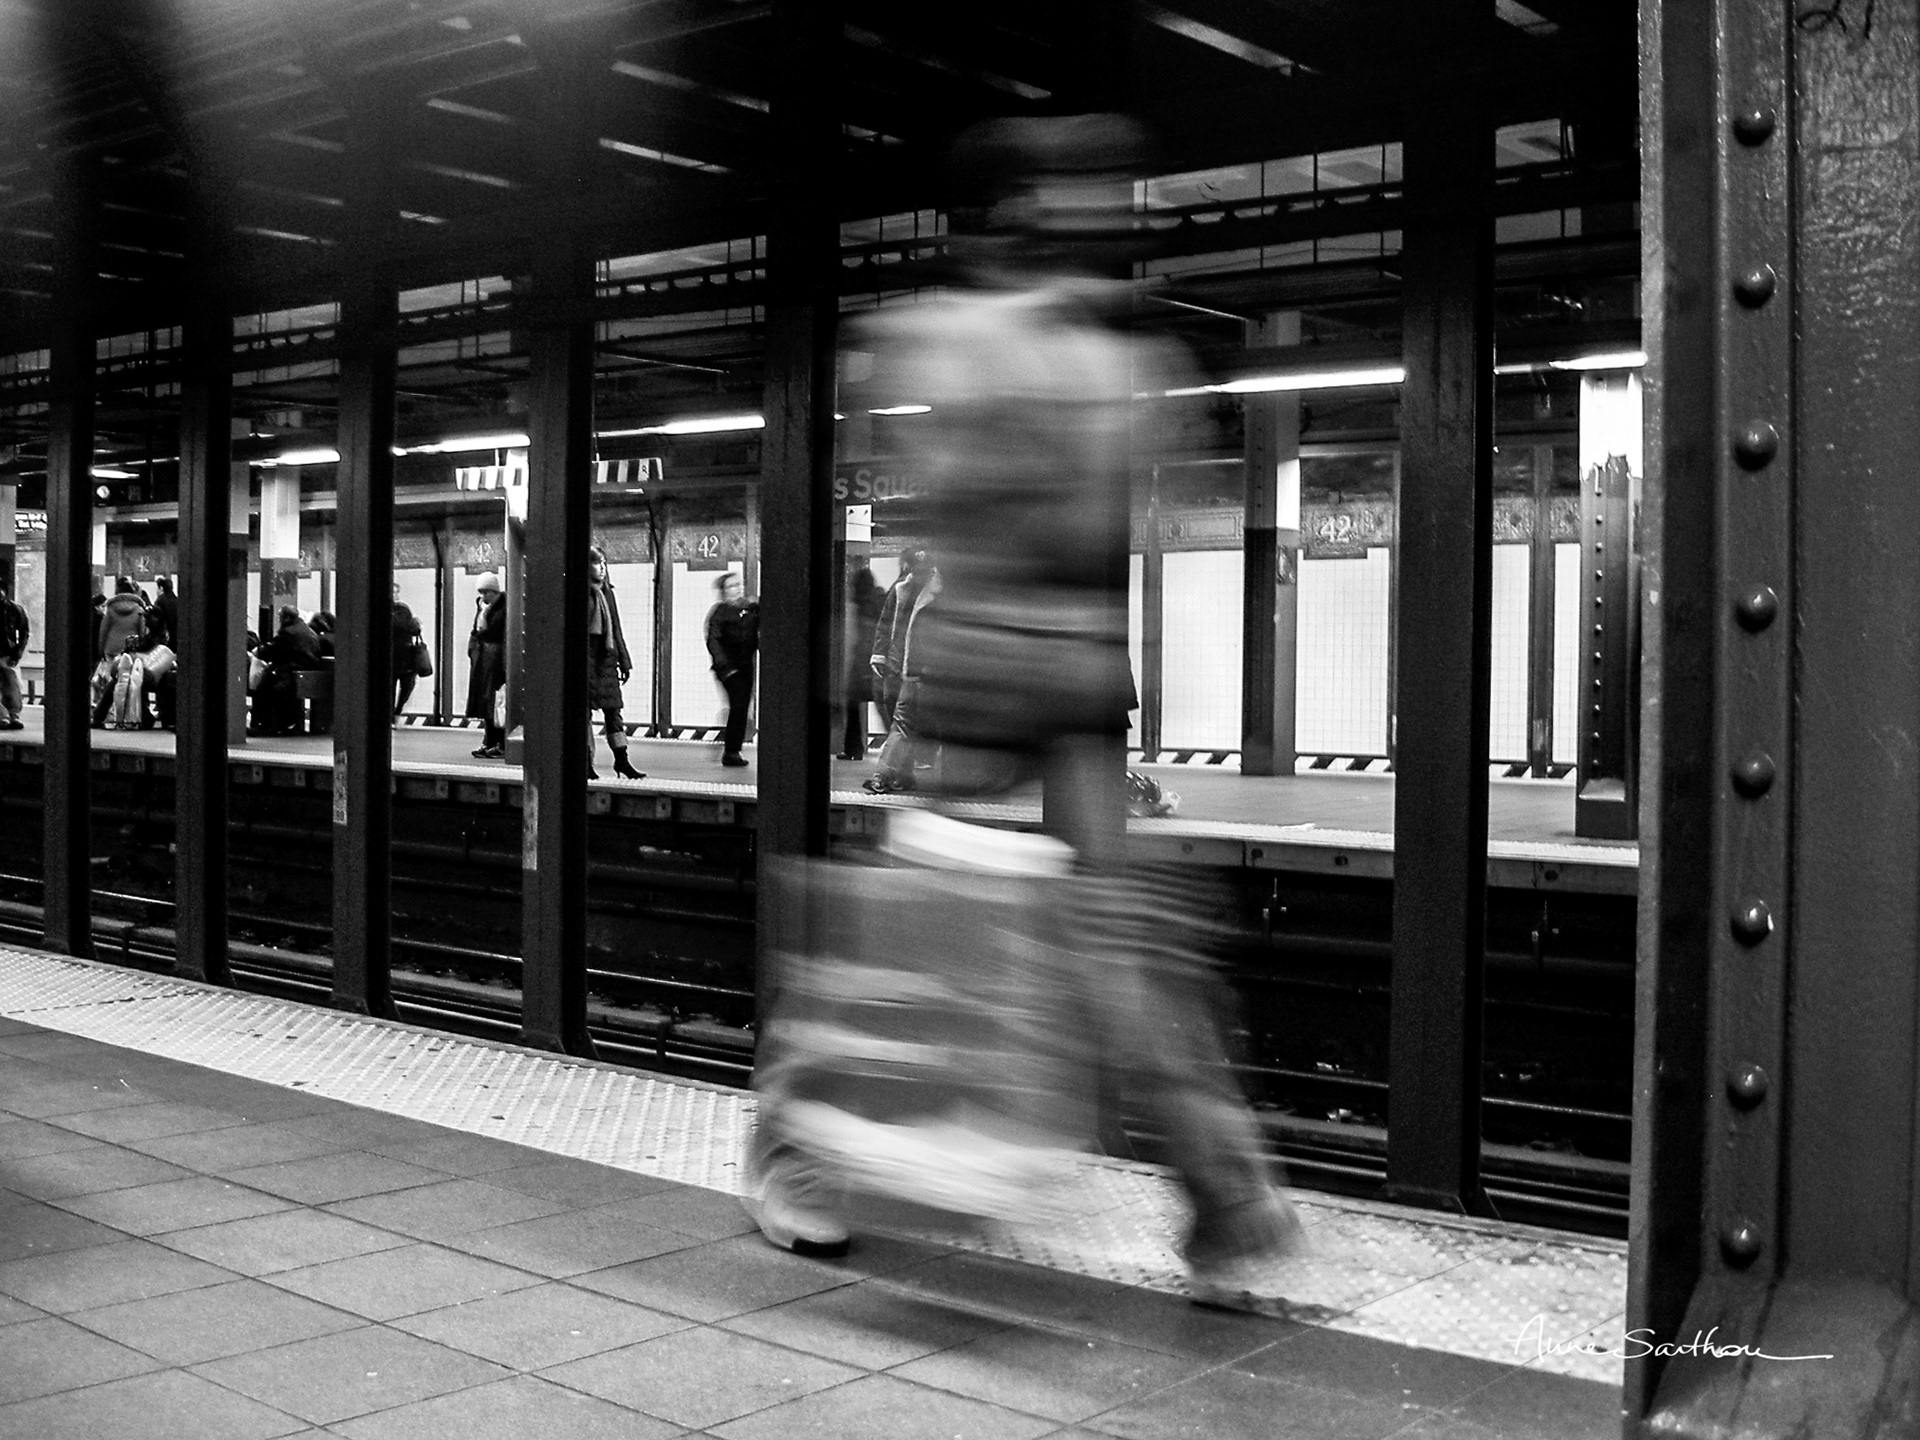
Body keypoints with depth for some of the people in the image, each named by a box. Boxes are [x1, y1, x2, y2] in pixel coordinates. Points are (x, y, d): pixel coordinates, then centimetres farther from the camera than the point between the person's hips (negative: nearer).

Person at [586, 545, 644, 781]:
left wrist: (624, 661, 14)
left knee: (613, 709, 4)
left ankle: (621, 759, 5)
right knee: (584, 710, 0)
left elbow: (616, 629, 17)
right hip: (585, 656, -6)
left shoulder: (607, 592, 15)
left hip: (605, 656, 6)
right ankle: (587, 762, 5)